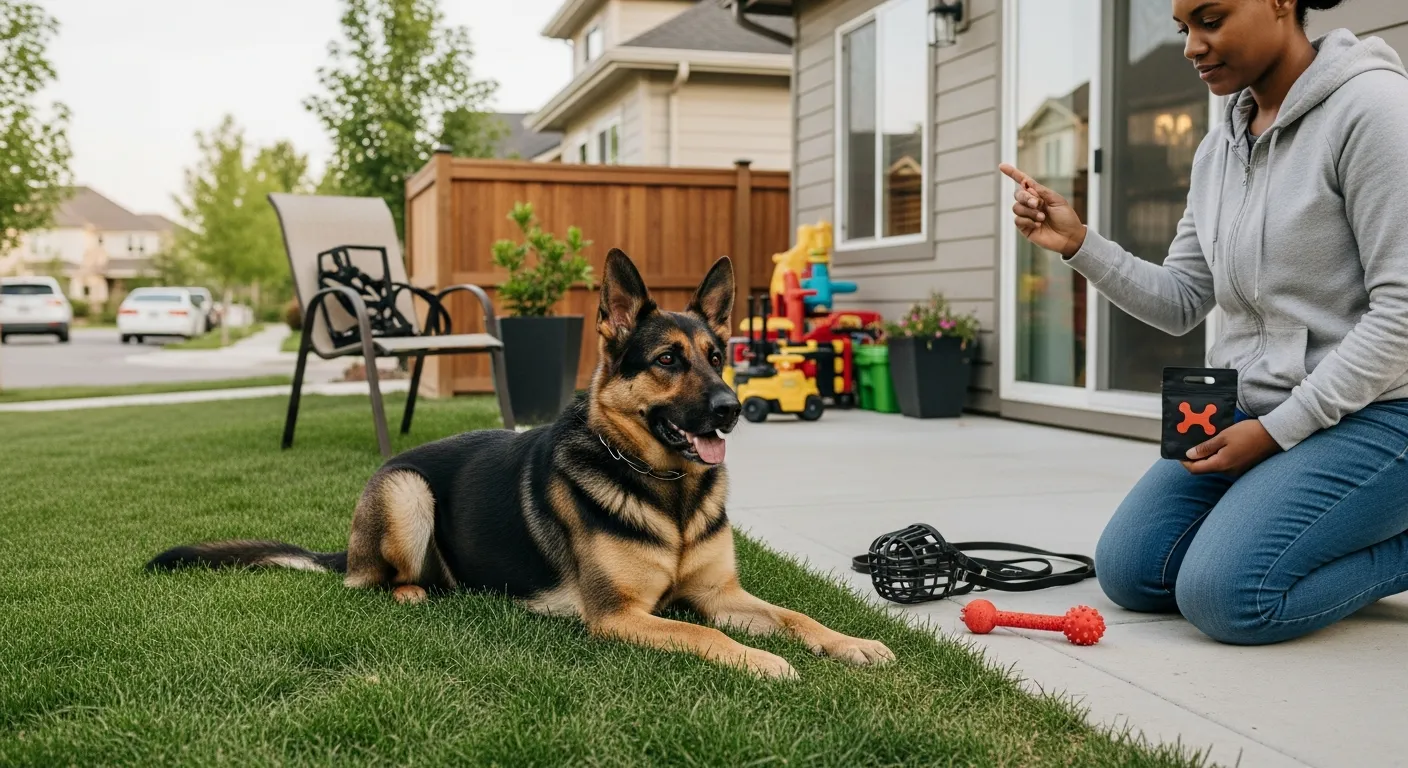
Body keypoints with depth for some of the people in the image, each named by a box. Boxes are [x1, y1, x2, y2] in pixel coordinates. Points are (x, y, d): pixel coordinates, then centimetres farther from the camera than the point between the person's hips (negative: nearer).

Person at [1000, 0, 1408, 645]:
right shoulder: (1218, 149, 9)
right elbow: (1179, 304, 11)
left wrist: (1277, 430, -19)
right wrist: (1077, 244, -4)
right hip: (1246, 409, 8)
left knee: (1226, 595, -22)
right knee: (1128, 571, 0)